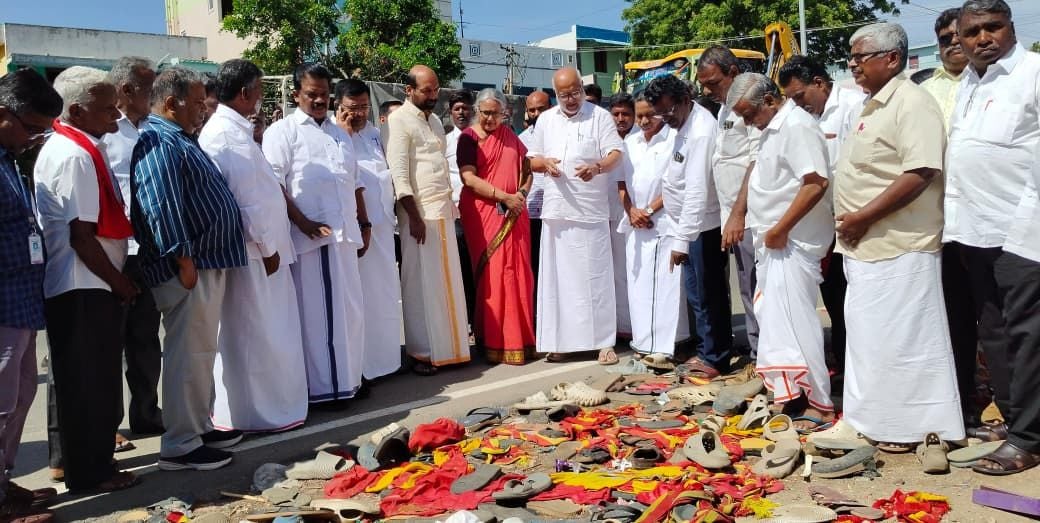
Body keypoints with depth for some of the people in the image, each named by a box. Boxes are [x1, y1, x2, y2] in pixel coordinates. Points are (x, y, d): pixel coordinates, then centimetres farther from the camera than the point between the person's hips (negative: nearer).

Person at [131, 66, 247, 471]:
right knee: (188, 355, -4)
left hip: (208, 263, 11)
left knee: (200, 352, 17)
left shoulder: (179, 138, 19)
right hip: (188, 268, -11)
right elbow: (162, 207, -24)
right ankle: (179, 446, 5)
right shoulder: (158, 142, -14)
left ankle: (200, 427, 29)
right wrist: (183, 259, -23)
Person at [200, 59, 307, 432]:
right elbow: (248, 197, -21)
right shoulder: (233, 134, -18)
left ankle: (237, 409, 28)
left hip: (246, 248, 10)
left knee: (242, 331, 17)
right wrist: (267, 247, -14)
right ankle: (261, 411, 12)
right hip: (251, 250, -10)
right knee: (258, 332, 0)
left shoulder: (221, 128, 13)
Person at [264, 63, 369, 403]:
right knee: (315, 311, -2)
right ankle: (321, 385, 7)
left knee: (349, 309, 9)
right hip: (310, 237, -6)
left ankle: (348, 378, 21)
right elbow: (274, 185, -9)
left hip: (344, 235, 6)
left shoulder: (340, 134, 21)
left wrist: (364, 223, 18)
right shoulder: (282, 131, 0)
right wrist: (303, 222, -16)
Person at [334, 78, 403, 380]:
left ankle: (385, 355, 25)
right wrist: (345, 133, -17)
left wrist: (391, 211, 15)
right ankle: (358, 361, 7)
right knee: (358, 295, -2)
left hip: (381, 221, 7)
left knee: (386, 290, 13)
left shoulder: (374, 132, 15)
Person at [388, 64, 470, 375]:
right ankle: (421, 352, 6)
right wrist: (414, 216, -17)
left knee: (448, 282, 9)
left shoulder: (434, 120, 19)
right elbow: (399, 174, -13)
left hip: (443, 211, 7)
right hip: (418, 212, -7)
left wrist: (451, 205, 15)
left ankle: (449, 346, 18)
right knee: (421, 284, -2)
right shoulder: (399, 121, -6)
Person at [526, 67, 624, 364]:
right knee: (557, 276, 4)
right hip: (556, 211, 4)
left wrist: (598, 166, -27)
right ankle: (561, 340, 12)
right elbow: (531, 159, 17)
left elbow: (616, 153, -5)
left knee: (595, 276, -2)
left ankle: (604, 342, 6)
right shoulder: (546, 120, 15)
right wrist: (545, 163, -7)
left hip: (591, 211, -3)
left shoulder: (600, 116, 3)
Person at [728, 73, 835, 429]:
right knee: (772, 317, 14)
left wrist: (780, 229, -22)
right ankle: (788, 391, 25)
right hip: (773, 240, 10)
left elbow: (816, 183, -25)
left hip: (791, 242, -10)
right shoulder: (773, 129, 15)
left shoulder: (797, 126, -16)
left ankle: (819, 406, 0)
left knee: (792, 321, -8)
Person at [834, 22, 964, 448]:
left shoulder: (911, 102, -12)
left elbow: (920, 173, -23)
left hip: (899, 246, -10)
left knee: (903, 337, -1)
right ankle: (881, 420, 27)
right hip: (867, 246, 10)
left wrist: (862, 218, -20)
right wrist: (850, 222, 13)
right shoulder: (873, 106, 17)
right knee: (873, 336, 15)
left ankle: (915, 426, 12)